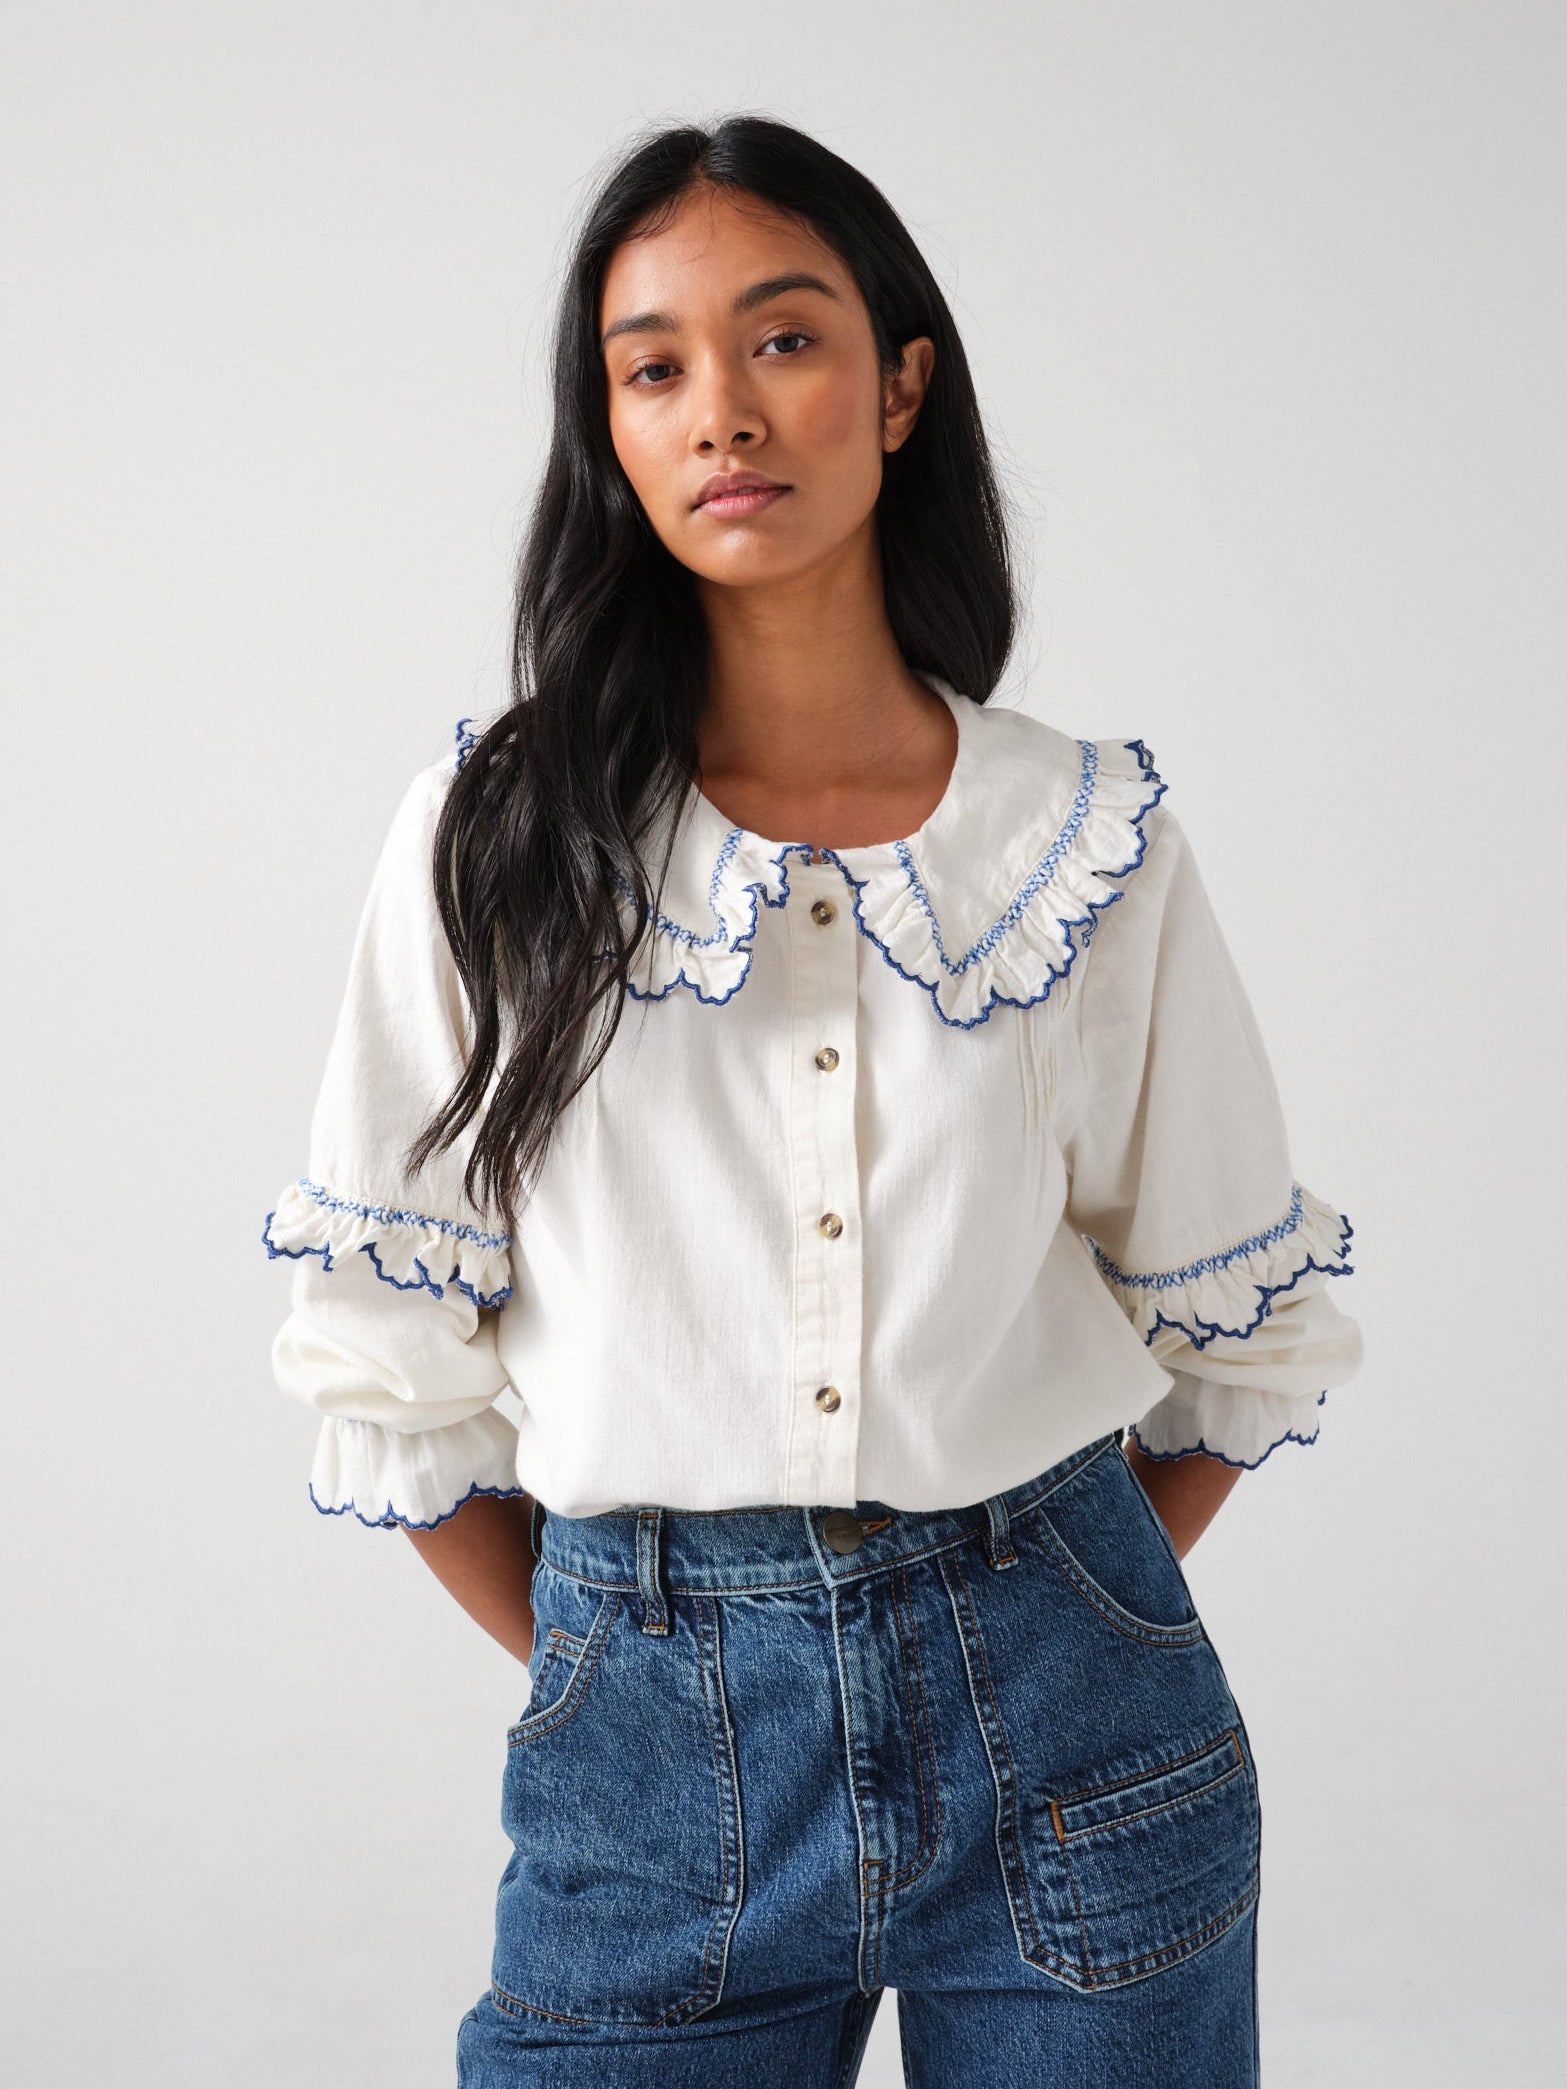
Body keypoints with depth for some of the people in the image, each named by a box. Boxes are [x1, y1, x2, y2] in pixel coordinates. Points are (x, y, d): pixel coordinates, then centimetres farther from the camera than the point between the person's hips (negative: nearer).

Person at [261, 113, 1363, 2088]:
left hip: (1058, 1719, 1)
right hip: (651, 1740, 0)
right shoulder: (498, 830, -4)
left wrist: (1042, 1625, 7)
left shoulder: (1093, 832, -1)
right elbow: (384, 1353, 0)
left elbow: (1240, 1322, 8)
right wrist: (605, 1665, 4)